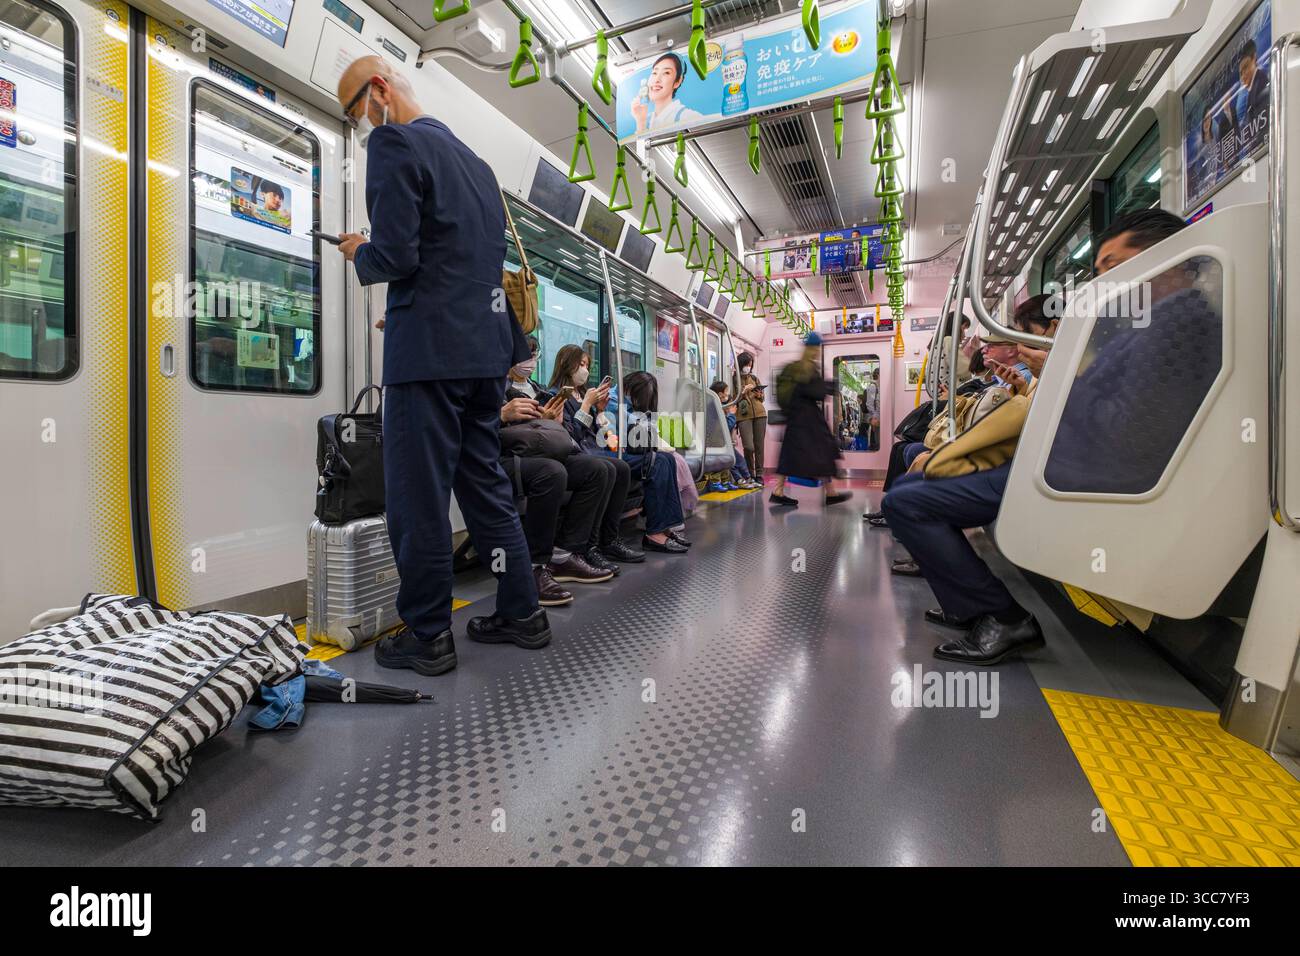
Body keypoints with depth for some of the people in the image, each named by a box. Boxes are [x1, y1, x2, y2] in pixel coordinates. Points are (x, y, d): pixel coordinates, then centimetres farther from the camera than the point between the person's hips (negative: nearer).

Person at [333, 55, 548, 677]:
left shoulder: (394, 143, -3)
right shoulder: (474, 159, 22)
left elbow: (395, 255, -15)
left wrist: (359, 255, 8)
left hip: (431, 347, -8)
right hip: (486, 346, 9)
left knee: (418, 496, -1)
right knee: (484, 483, 14)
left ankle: (427, 637, 10)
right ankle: (521, 613, 22)